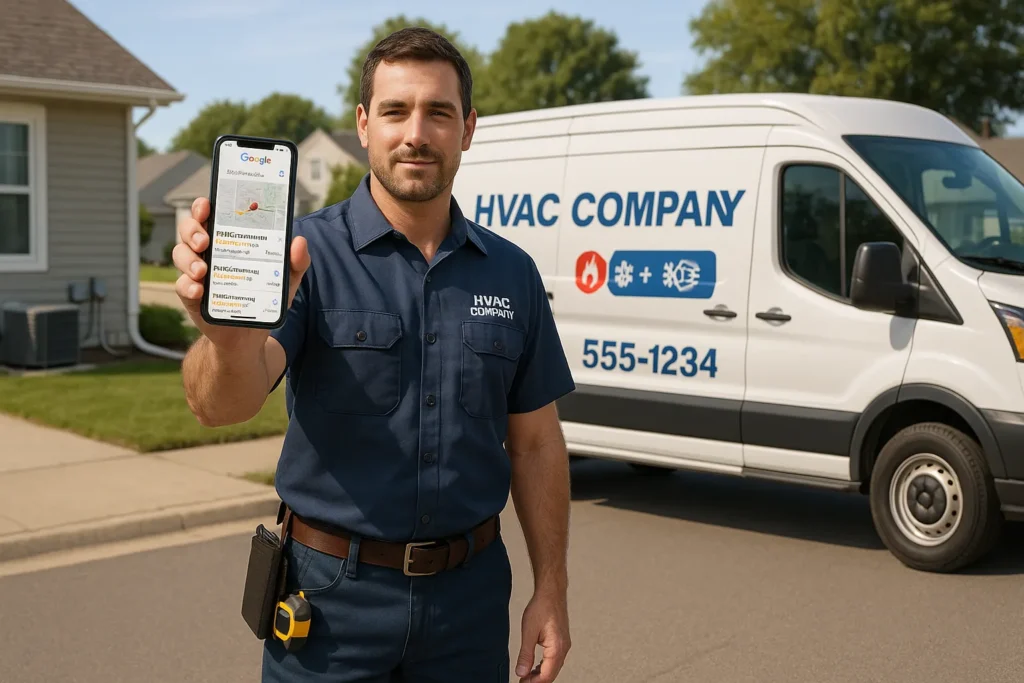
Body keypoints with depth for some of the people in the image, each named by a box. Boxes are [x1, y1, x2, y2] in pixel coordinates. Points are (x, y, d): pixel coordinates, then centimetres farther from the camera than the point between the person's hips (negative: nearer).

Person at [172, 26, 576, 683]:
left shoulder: (512, 273, 3)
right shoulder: (310, 253, -10)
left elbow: (535, 444, 8)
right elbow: (222, 405, -25)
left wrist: (551, 591, 4)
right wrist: (230, 339, -48)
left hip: (470, 596, 3)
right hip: (334, 597, -3)